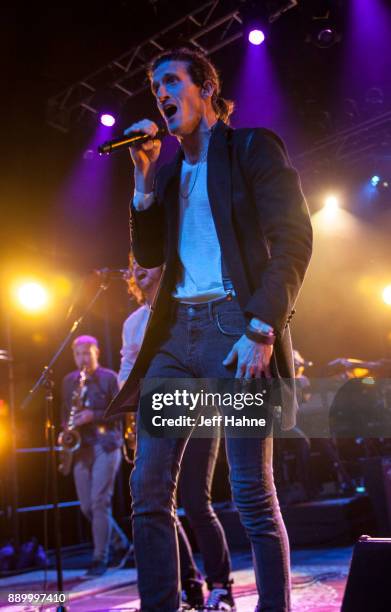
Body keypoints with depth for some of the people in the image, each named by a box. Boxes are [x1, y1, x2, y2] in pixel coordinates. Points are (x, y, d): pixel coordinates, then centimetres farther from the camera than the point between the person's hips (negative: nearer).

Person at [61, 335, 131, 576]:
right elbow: (65, 411, 20)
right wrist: (65, 431, 1)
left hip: (106, 444, -5)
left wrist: (93, 416, -16)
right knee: (87, 506, 7)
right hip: (81, 447, 6)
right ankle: (121, 544, 25)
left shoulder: (110, 378, -1)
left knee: (99, 502, -10)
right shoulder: (69, 380, 14)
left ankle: (100, 559, 1)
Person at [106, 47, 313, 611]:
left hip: (237, 327, -6)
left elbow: (294, 239, -5)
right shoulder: (169, 169, 22)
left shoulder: (253, 146, 5)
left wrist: (261, 330, -16)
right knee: (148, 489, 2)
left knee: (253, 494, -4)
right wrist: (146, 176, 5)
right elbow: (149, 256, 15)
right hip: (175, 331, 6)